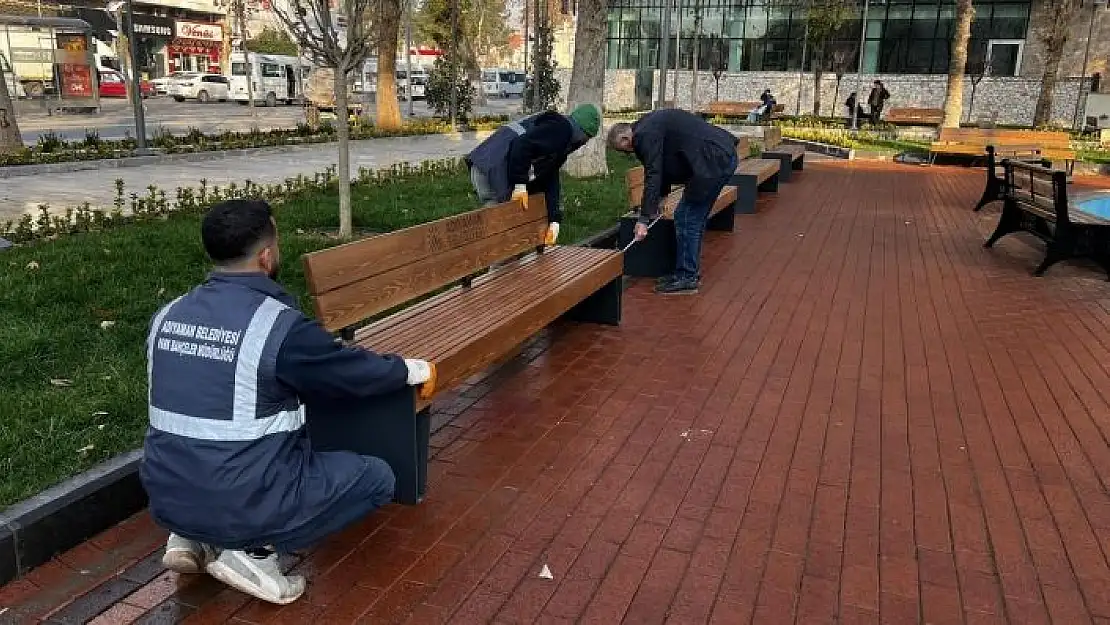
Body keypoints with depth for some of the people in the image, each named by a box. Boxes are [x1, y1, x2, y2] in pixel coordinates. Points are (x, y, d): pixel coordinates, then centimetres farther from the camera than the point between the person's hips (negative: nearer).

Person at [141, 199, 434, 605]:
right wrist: (414, 370, 15)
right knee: (376, 477, 10)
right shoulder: (280, 325, -19)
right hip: (246, 508, -7)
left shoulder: (168, 316, 1)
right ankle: (256, 549, -2)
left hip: (168, 501, 7)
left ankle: (192, 538, 15)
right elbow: (359, 373, -6)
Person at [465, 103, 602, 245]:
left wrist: (554, 220, 16)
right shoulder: (561, 128, -10)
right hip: (490, 171, -11)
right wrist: (520, 184, -20)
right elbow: (522, 144, -25)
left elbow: (550, 178, 22)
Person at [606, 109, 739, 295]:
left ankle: (686, 278, 3)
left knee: (685, 219, -4)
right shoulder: (651, 125, 18)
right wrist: (657, 200, 35)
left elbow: (653, 175, -17)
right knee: (694, 218, 16)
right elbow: (663, 167, 29)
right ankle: (690, 272, 25)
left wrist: (644, 218, -15)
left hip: (714, 162, -10)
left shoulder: (645, 134, -13)